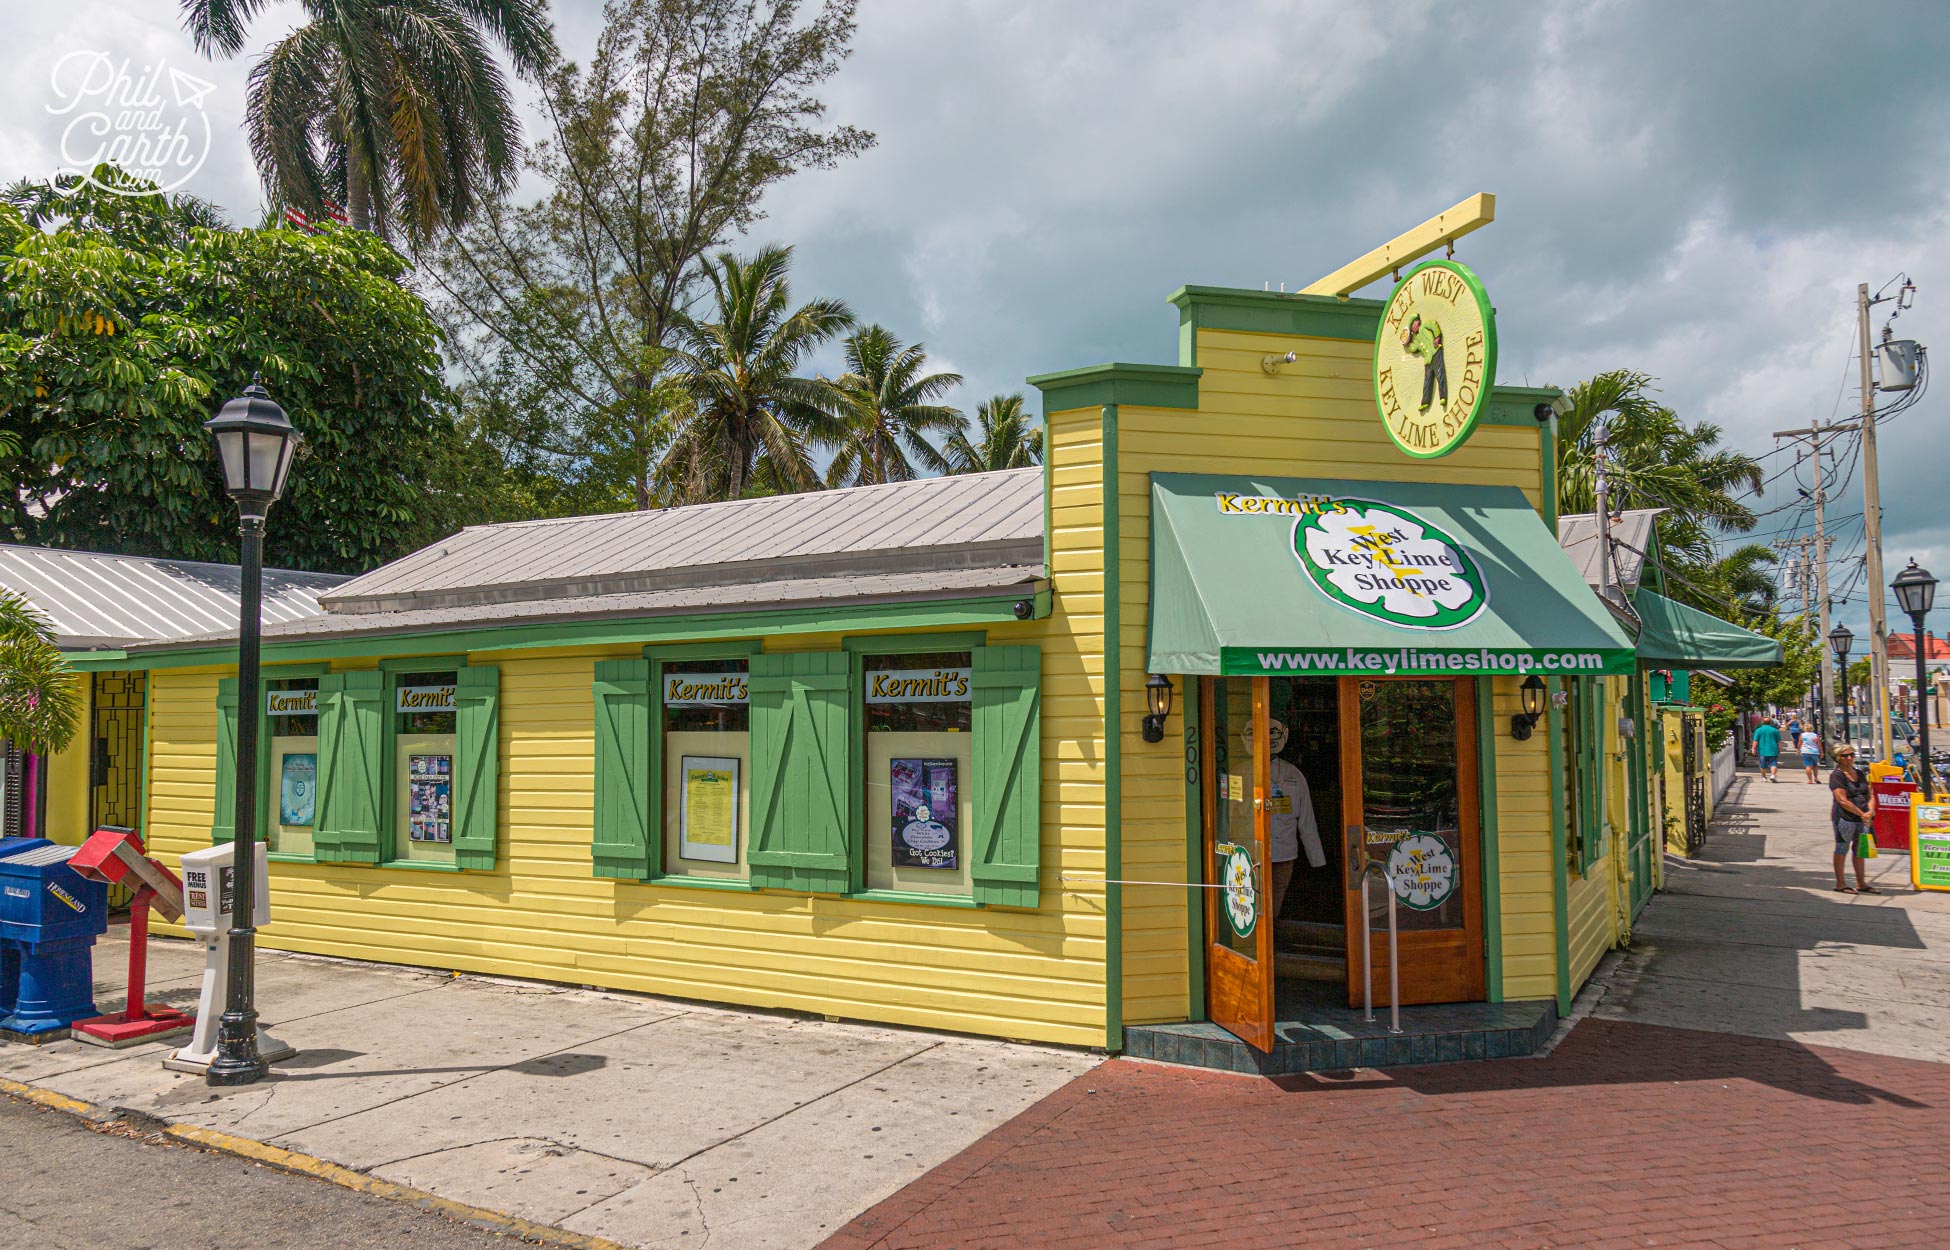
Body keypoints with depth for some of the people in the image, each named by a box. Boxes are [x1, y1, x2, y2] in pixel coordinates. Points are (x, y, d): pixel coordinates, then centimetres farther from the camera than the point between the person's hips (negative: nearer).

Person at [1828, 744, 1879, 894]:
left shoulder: (1859, 774, 15)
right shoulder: (1837, 776, -8)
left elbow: (1870, 795, 14)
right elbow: (1842, 800, -15)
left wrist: (1870, 811, -5)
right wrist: (1862, 814, -15)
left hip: (1862, 819, 7)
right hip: (1844, 818, -7)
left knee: (1860, 849, 13)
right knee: (1842, 849, -1)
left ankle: (1861, 883, 22)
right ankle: (1840, 884, 5)